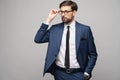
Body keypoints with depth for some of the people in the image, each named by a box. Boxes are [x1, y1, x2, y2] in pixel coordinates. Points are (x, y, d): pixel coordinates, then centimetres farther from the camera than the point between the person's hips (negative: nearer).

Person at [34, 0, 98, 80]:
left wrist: (87, 73, -9)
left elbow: (93, 54, -1)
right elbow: (38, 39, -6)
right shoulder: (55, 29, 3)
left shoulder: (85, 29, -4)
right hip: (60, 73, 2)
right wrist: (48, 20, -8)